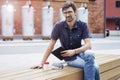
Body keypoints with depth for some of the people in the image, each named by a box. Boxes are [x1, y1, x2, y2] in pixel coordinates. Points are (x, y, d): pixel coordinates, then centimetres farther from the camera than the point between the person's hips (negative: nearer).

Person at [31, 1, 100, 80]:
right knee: (94, 67, -28)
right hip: (69, 58, -2)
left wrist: (74, 51, -29)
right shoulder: (59, 26, -10)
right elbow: (51, 45, -6)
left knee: (89, 54, -34)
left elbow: (88, 45, -15)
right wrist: (42, 63, -8)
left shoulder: (83, 25, -8)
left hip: (80, 53, 2)